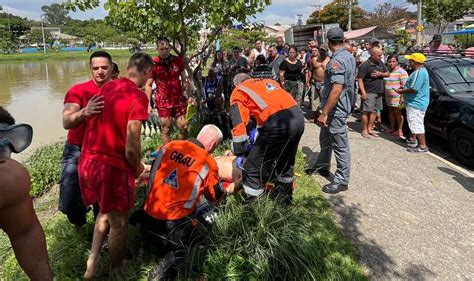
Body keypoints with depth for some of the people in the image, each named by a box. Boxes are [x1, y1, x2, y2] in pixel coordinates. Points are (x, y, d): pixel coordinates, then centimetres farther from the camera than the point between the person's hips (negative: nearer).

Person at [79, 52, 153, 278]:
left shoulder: (107, 87, 6)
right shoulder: (138, 97, -17)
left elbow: (102, 124, 11)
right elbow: (131, 147, -21)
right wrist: (137, 168, 0)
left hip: (88, 160, 7)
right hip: (113, 167, -7)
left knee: (105, 212, 30)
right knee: (118, 223, 16)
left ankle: (92, 262, 30)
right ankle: (115, 270, 36)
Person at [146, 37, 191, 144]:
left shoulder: (178, 61, 2)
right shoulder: (153, 64, -7)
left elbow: (184, 79, 10)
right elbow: (148, 85, -4)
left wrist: (189, 96, 1)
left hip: (179, 100, 3)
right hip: (163, 102, -2)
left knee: (184, 128, 3)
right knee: (166, 129, 4)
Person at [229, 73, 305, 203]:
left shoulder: (239, 91, 14)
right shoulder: (268, 81, 33)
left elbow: (239, 124, 4)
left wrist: (239, 152, 12)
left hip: (277, 123, -8)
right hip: (298, 116, 8)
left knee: (253, 169, 4)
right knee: (286, 161, 28)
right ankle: (285, 198, 46)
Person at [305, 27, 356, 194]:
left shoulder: (337, 61, -21)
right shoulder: (349, 56, 10)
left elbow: (336, 90, -28)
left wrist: (324, 113, -26)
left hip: (336, 109, -10)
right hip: (343, 104, 10)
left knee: (340, 145, -1)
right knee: (325, 138, 23)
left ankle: (342, 181, 10)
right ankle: (322, 166, 40)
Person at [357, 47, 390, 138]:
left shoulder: (381, 63, 10)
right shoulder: (365, 65, -13)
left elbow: (388, 73, 16)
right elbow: (360, 79, -17)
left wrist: (380, 74, -7)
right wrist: (363, 92, -25)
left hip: (379, 92, 8)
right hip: (369, 92, -7)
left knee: (374, 111, 11)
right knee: (366, 111, -4)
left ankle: (370, 129, 20)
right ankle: (364, 130, 5)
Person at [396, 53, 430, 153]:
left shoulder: (419, 72, -22)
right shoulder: (421, 71, 13)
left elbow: (414, 89, -28)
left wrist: (402, 91, -14)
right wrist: (404, 88, 15)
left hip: (416, 104, -11)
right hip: (415, 103, 11)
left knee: (416, 124, -8)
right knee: (413, 123, 24)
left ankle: (423, 146, -5)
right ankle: (413, 139, 40)